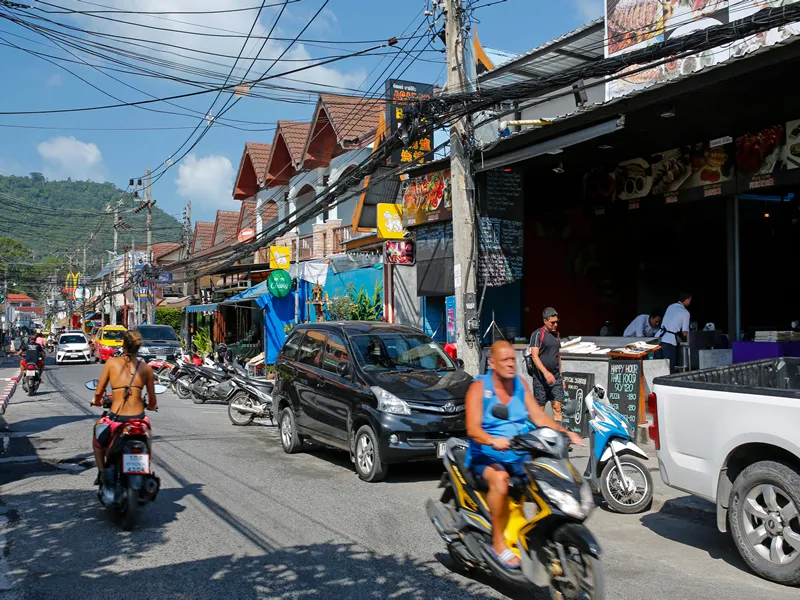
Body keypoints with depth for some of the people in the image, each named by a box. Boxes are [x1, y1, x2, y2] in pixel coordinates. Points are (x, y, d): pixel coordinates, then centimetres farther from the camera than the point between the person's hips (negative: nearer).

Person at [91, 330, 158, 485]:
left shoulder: (112, 362, -1)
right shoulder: (146, 368, 2)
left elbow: (99, 392, 4)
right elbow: (152, 402, 7)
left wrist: (96, 401, 27)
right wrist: (152, 406, 30)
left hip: (115, 420, 0)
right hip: (138, 419, 0)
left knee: (97, 428, 35)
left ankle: (101, 472, 30)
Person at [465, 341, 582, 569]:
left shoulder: (520, 384, 10)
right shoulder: (479, 387, -7)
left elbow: (539, 417, 7)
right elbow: (473, 429, -18)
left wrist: (565, 432, -9)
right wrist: (493, 440, -38)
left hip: (518, 454, 5)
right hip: (486, 456, -5)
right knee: (500, 478, -35)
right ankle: (498, 542, -21)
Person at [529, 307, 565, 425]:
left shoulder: (556, 334, 15)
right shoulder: (538, 334, -6)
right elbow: (535, 356, -14)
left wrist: (560, 377, 20)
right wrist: (546, 372, -26)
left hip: (556, 378, 6)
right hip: (541, 378, -6)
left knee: (557, 407, -1)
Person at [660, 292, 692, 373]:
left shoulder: (670, 306, 15)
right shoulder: (685, 313, -3)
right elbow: (685, 333, -3)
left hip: (660, 337, 7)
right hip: (670, 341, -7)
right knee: (670, 367, -2)